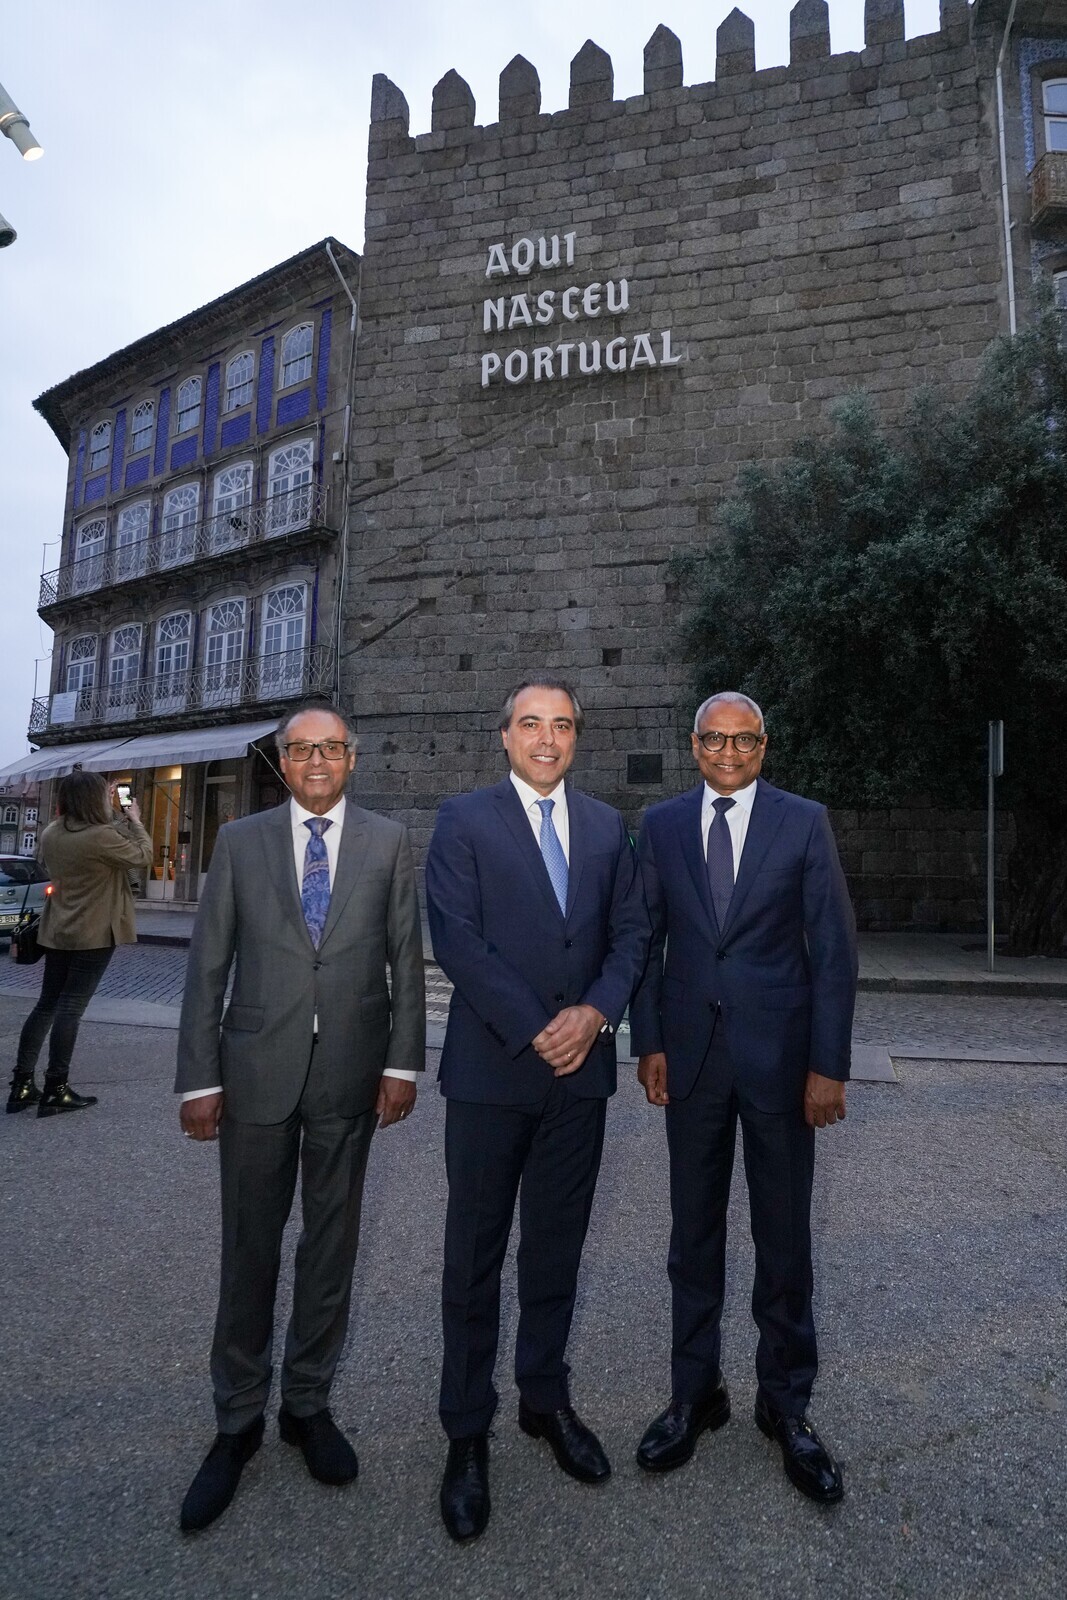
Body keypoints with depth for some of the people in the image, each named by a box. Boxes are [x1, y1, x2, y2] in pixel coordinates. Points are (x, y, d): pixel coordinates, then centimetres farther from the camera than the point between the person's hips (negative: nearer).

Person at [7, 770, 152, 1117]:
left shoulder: (52, 834, 4)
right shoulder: (102, 836, -21)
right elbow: (143, 856, -6)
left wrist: (120, 821, 15)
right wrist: (135, 821, 7)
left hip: (57, 932, 8)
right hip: (94, 935, -8)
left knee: (47, 1005, 13)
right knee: (70, 1007, -3)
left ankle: (21, 1085, 17)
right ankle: (56, 1091, 4)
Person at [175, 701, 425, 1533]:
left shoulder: (388, 840, 1)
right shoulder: (241, 840, 2)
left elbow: (406, 956, 1)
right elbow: (208, 964, 1)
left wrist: (403, 1062, -3)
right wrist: (199, 1076, -2)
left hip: (351, 1072, 0)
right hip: (257, 1069, 0)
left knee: (332, 1241, 14)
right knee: (250, 1246, 12)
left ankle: (308, 1403, 35)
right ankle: (239, 1419, 32)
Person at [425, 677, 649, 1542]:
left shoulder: (607, 825, 9)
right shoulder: (464, 820, -3)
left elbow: (631, 930, 6)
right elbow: (457, 937, -12)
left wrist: (595, 1011, -11)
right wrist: (534, 1029, -16)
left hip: (581, 1066, 4)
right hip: (492, 1068, -3)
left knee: (557, 1249, 18)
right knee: (475, 1256, 10)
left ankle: (546, 1399, 38)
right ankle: (468, 1432, 28)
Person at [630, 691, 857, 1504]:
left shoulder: (804, 822, -3)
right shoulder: (663, 825, 2)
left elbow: (834, 948, -4)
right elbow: (646, 938, 5)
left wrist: (829, 1064, -7)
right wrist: (650, 1043, 0)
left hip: (779, 1056, -1)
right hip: (691, 1055, 2)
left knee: (784, 1236, 11)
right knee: (695, 1232, 14)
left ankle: (786, 1401, 33)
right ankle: (695, 1392, 33)